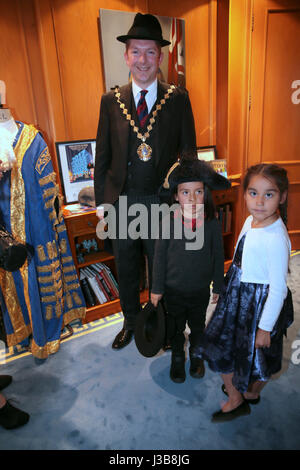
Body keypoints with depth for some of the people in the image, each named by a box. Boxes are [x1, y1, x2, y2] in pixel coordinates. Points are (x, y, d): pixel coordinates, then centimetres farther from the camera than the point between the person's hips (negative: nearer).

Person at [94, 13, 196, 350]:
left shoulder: (178, 99, -3)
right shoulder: (111, 101, 1)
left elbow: (188, 153, -1)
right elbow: (102, 155, 3)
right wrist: (101, 201, 1)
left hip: (162, 202, -1)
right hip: (121, 201, 2)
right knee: (125, 270, 19)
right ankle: (131, 322, 45)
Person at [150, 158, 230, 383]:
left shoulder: (212, 223, -15)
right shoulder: (169, 222, -17)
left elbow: (218, 257, -3)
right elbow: (160, 256, -8)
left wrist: (218, 287, 4)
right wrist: (157, 288, -4)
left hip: (201, 290, 1)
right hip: (174, 290, 0)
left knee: (198, 326, 23)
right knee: (175, 326, 20)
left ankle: (196, 355, 51)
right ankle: (177, 358, 47)